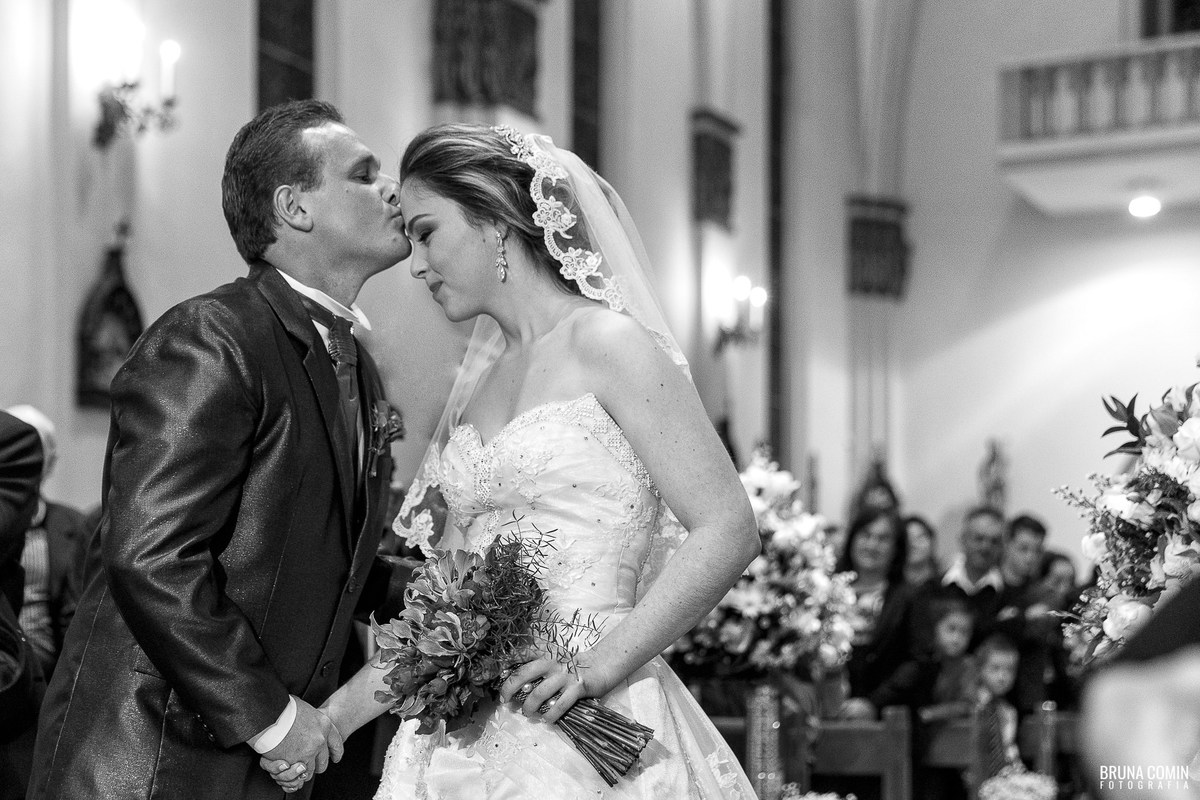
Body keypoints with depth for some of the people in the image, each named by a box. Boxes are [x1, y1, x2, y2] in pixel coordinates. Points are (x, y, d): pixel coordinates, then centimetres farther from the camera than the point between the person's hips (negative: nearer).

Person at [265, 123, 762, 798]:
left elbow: (729, 529, -13)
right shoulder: (477, 384, 14)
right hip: (472, 738, 6)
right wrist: (333, 717, 8)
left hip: (593, 731, -6)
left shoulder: (606, 342, -6)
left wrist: (602, 664, -20)